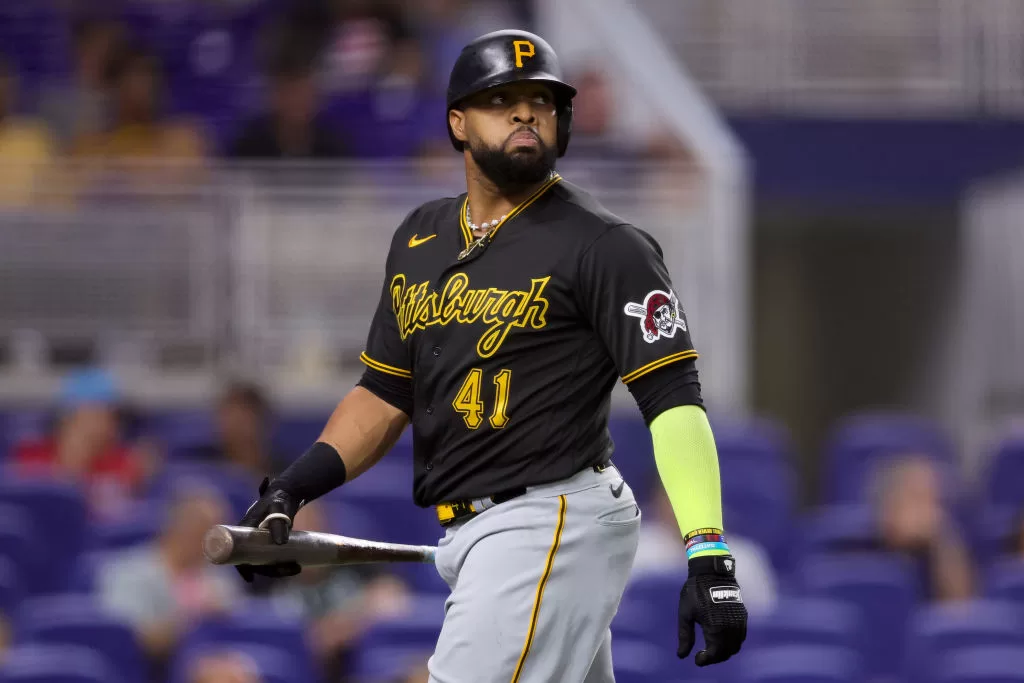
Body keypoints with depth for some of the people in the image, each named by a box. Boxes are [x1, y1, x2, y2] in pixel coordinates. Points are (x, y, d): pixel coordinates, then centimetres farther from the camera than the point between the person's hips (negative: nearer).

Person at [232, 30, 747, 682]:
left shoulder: (603, 247, -8)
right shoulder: (421, 238, 15)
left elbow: (674, 399, -14)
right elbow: (386, 391, 21)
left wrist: (710, 556, -24)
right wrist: (292, 488, 6)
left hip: (555, 524, -8)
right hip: (469, 532, 8)